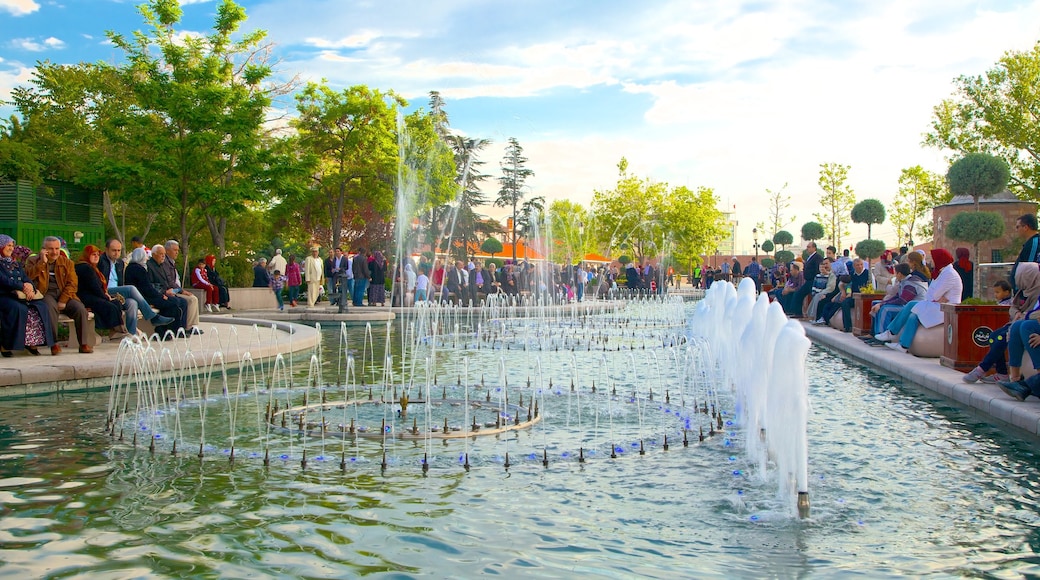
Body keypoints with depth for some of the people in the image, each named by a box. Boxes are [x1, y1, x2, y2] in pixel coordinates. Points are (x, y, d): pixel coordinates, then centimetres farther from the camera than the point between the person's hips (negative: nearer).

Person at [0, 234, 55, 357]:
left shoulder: (16, 263, 25)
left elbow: (27, 279, 15)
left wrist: (30, 288, -8)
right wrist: (23, 286, -13)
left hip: (20, 296, 7)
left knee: (41, 307, -20)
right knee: (19, 309, -36)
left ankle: (31, 342, -19)